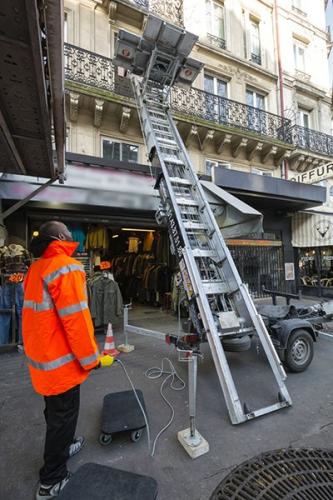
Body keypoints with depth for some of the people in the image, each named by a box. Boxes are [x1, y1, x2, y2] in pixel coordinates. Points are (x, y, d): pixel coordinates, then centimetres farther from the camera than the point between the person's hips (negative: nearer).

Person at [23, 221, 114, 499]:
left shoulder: (35, 268, 6)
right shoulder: (66, 268, -23)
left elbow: (43, 316, 11)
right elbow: (76, 319, -26)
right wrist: (92, 359, -15)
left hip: (41, 356, 9)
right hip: (60, 363, -9)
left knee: (55, 411, 28)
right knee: (63, 416, 13)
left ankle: (62, 447, 51)